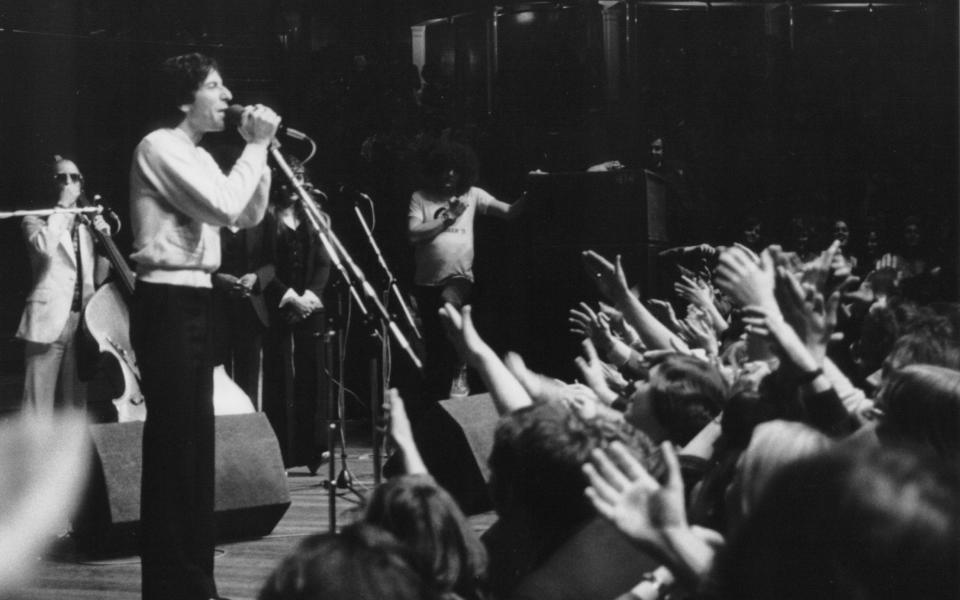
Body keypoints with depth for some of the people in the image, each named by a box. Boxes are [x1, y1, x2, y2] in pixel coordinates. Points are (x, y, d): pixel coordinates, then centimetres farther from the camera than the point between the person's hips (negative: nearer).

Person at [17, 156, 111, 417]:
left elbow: (99, 278, 14)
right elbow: (45, 247, -18)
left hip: (82, 321, 5)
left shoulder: (86, 225, 20)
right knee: (40, 408, -11)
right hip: (48, 321, -5)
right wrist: (62, 207, -9)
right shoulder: (35, 221, 6)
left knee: (74, 407, 7)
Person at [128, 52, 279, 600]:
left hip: (195, 300, 10)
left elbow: (248, 216, 18)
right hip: (167, 303, -10)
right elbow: (223, 206, -22)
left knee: (196, 438, 12)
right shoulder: (160, 147, -12)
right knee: (173, 440, -7)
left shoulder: (199, 157, 17)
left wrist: (259, 153, 7)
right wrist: (256, 146, -12)